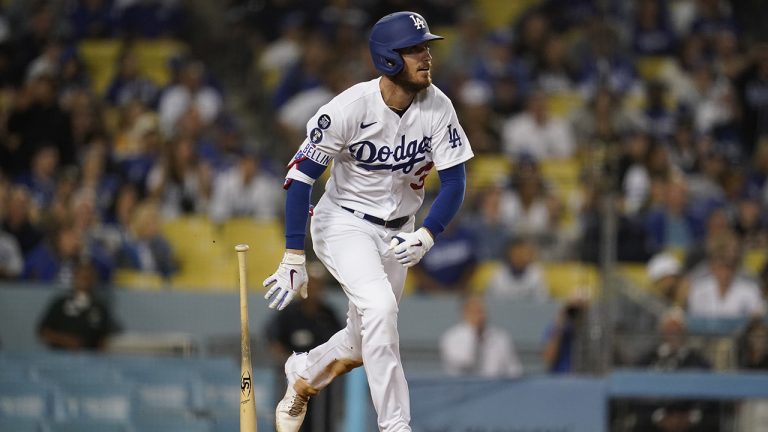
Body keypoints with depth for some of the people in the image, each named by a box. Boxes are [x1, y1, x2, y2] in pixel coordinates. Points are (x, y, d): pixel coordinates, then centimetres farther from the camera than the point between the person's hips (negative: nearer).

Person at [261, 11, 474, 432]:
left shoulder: (437, 107, -14)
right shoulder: (350, 107, -24)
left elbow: (454, 182, -9)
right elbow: (300, 177, -21)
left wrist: (426, 236, -26)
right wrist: (294, 259, -24)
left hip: (396, 234, 5)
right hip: (344, 223, -5)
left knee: (363, 344, 11)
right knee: (380, 306, -28)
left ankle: (302, 376, 42)